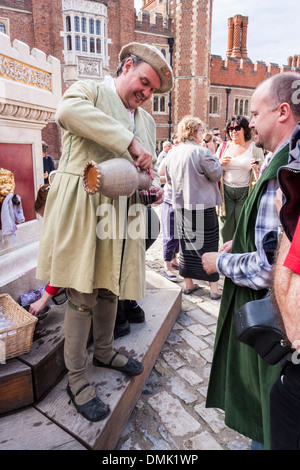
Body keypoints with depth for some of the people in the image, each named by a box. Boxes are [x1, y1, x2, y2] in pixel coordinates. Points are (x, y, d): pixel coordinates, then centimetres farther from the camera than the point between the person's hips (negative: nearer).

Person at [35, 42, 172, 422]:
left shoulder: (146, 120, 22)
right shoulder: (89, 90, 2)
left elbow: (147, 166, 26)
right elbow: (68, 110, -23)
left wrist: (154, 187, 2)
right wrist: (130, 141, -27)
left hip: (121, 216, 7)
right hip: (82, 211, -6)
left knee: (110, 289, 16)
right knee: (82, 296, -2)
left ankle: (104, 352, 38)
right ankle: (77, 380, 16)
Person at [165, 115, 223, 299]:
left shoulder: (174, 153, 6)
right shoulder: (202, 152, -15)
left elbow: (169, 179, 15)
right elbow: (216, 175, -8)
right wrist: (215, 159, 8)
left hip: (181, 205, 6)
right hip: (202, 206, -6)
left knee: (186, 243, 14)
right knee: (208, 244, 3)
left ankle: (188, 283, 23)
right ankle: (214, 287, 10)